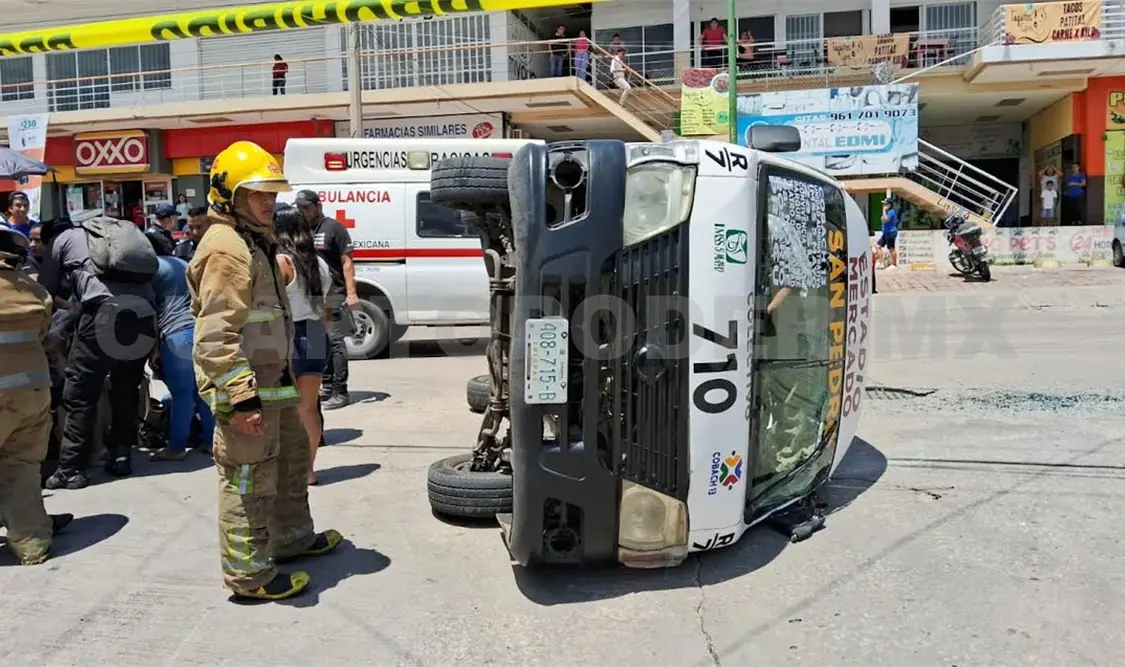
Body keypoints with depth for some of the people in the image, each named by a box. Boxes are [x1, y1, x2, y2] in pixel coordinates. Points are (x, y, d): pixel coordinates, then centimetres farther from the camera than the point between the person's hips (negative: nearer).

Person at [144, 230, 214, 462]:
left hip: (178, 334, -6)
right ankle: (210, 440, 16)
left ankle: (176, 447, 4)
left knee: (181, 393, -2)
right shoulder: (183, 264, 23)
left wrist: (153, 348, 2)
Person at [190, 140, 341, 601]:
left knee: (292, 455, 23)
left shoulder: (254, 243, 18)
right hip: (245, 389, -11)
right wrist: (241, 398, -26)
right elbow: (217, 335, -23)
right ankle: (249, 575, 9)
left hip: (269, 381, 11)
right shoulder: (227, 249, -17)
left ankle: (292, 537, 39)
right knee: (250, 479, -2)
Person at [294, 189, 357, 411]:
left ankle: (340, 392, -6)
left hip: (333, 295, -7)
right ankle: (327, 386, 21)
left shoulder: (333, 227, -4)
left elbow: (347, 262, -8)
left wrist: (351, 293, -16)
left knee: (335, 342, -8)